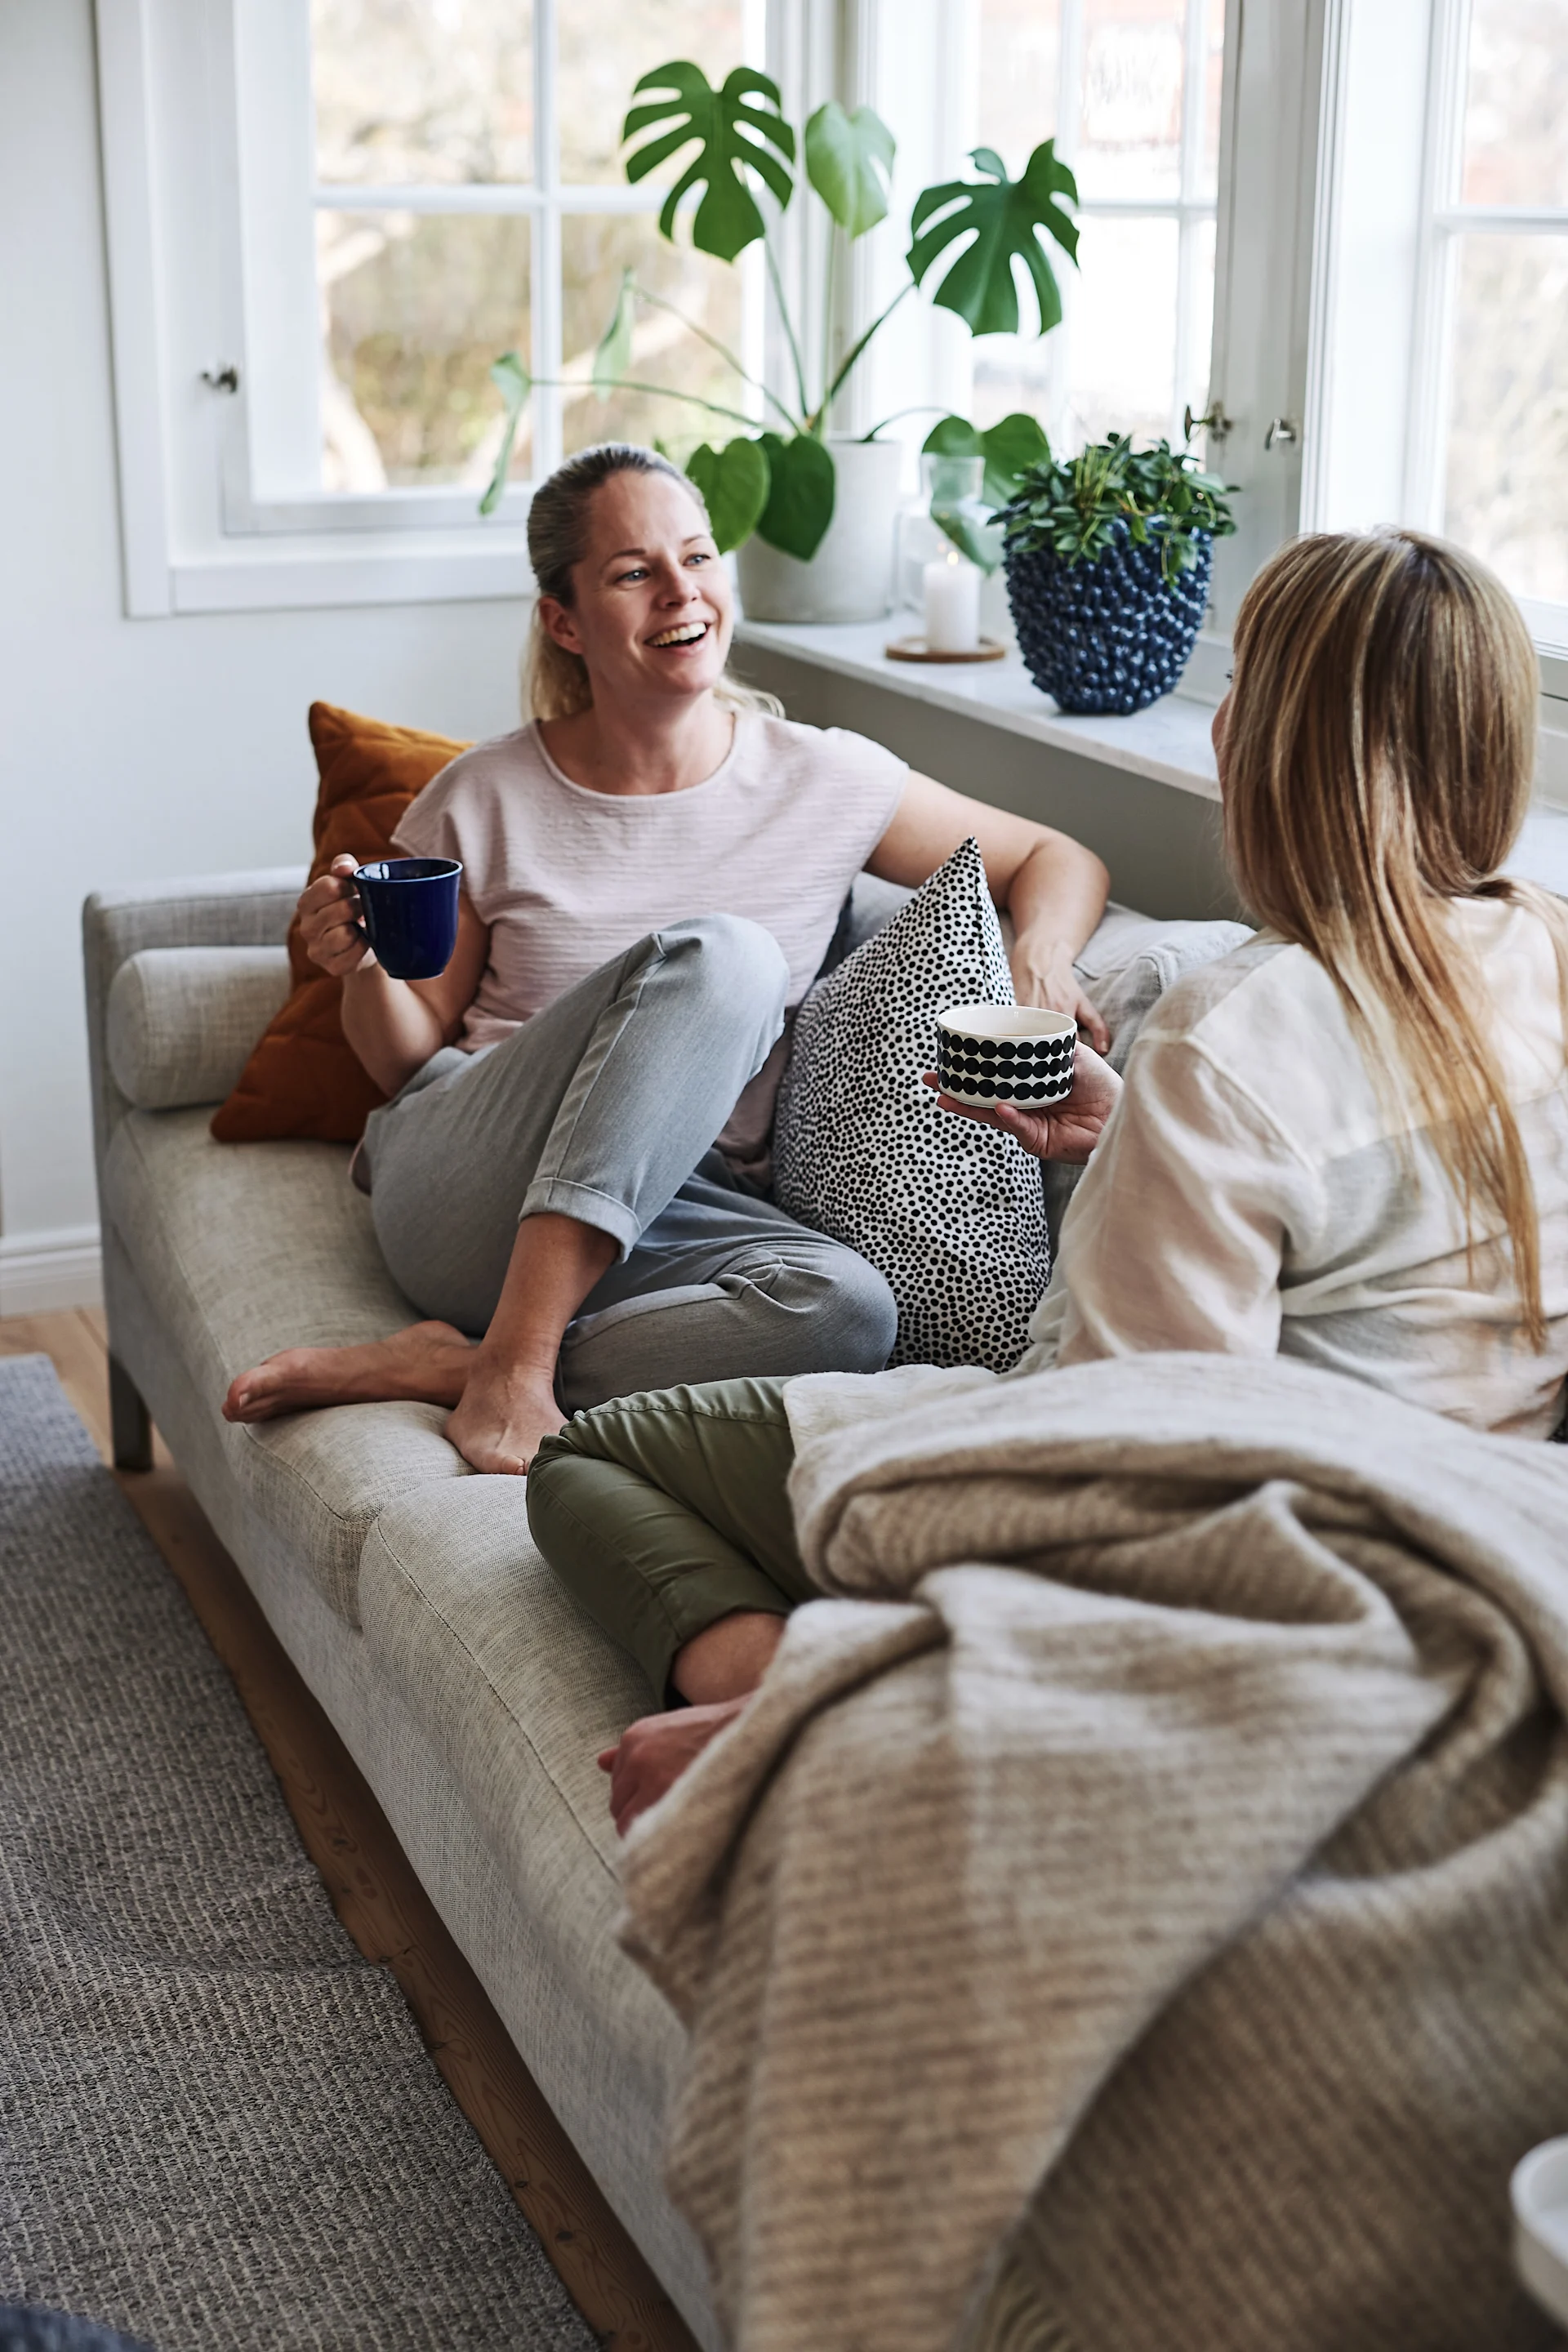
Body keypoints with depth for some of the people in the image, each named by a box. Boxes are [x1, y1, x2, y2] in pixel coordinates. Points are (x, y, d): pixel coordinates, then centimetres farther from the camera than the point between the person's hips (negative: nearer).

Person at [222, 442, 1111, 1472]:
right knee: (718, 954, -28)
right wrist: (369, 973, -12)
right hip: (463, 1191, -2)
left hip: (663, 1226, 2)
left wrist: (1041, 955, -9)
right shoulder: (487, 800, 2)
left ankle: (434, 1366, -25)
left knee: (846, 1308, -34)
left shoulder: (826, 781, 4)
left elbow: (1059, 860, 14)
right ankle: (515, 1356, -31)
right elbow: (410, 1060, 10)